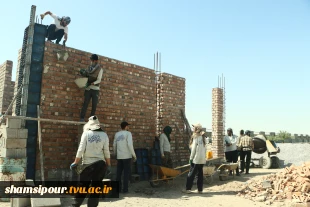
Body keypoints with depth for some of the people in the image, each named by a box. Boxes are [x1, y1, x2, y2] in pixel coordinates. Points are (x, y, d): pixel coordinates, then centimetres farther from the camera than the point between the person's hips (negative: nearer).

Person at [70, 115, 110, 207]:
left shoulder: (86, 133, -4)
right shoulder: (104, 135, -1)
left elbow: (81, 149, -8)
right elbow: (106, 151, 0)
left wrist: (75, 162, 0)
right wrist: (108, 164, 10)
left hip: (87, 164, 0)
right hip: (100, 164, 1)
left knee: (83, 186, 13)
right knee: (96, 187, 8)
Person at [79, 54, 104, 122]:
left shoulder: (100, 69, 0)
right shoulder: (89, 68, 14)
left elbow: (99, 80, -7)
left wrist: (93, 83, -25)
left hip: (95, 89, -2)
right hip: (88, 88, 3)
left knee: (94, 105, -1)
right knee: (85, 103, -4)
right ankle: (82, 118, -3)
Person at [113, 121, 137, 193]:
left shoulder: (117, 134, 9)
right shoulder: (128, 133, -7)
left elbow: (114, 145, 12)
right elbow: (130, 145, -17)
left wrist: (115, 153, 27)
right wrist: (134, 155, -10)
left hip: (119, 156, 5)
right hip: (127, 156, -5)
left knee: (119, 172, 11)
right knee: (127, 172, 1)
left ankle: (118, 187, 15)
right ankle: (125, 189, 1)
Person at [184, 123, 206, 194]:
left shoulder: (195, 137, -9)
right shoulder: (203, 138, 9)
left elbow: (193, 149, -10)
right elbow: (204, 149, 10)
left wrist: (191, 158, -4)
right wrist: (204, 157, 15)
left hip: (196, 159, -6)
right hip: (202, 159, 6)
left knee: (191, 174, -1)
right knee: (200, 174, 10)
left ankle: (188, 189, 0)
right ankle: (200, 189, 13)